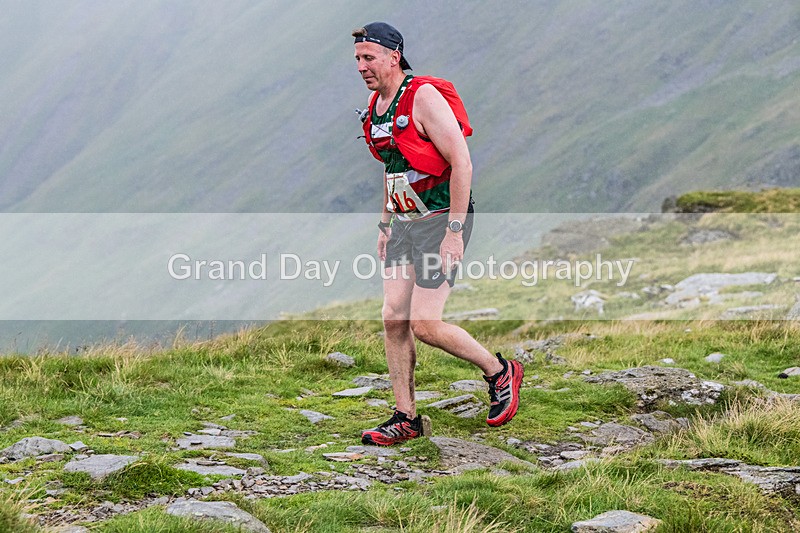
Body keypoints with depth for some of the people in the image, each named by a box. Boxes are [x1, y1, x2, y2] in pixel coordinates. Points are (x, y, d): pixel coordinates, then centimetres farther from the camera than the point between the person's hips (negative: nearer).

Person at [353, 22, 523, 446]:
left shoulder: (424, 97, -17)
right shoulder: (375, 108, 10)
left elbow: (461, 163, -19)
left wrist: (454, 231, -22)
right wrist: (385, 225, 22)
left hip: (441, 220, -8)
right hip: (404, 222, 8)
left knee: (424, 324, -11)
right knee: (393, 319, 2)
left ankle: (499, 372, 10)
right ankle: (406, 418, 10)